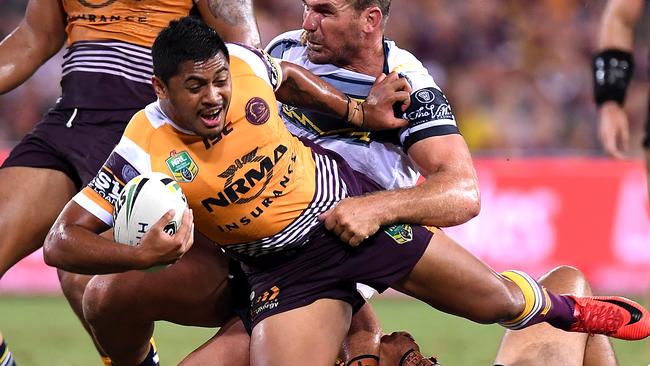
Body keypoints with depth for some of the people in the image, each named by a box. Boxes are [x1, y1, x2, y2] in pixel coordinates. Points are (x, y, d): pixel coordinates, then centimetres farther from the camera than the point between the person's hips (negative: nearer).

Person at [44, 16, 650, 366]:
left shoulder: (244, 63, -17)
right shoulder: (144, 153, -25)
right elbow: (62, 241, -25)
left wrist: (357, 112, 6)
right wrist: (141, 254, -38)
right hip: (283, 268, -2)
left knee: (500, 301, 10)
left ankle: (566, 308, 43)